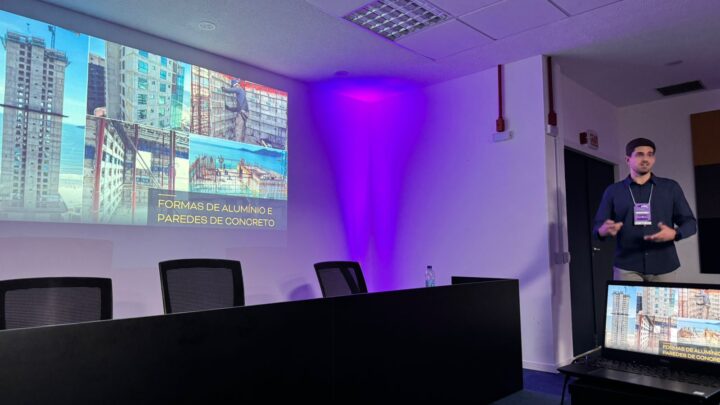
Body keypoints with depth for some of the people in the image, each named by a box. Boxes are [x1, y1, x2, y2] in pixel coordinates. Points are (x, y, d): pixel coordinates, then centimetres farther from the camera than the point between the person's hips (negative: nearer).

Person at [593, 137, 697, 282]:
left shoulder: (671, 187, 10)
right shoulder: (613, 191, 8)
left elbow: (690, 222, 9)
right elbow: (597, 227, 7)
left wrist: (674, 233, -13)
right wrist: (604, 230, -18)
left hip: (663, 266, 1)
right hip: (627, 267, -1)